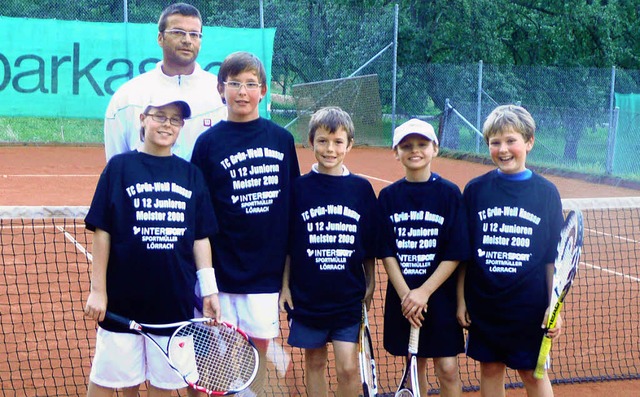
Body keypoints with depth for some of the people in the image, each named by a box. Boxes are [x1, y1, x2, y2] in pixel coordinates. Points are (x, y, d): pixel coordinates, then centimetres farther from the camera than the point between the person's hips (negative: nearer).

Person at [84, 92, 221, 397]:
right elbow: (102, 232, -2)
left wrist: (209, 290, 4)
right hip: (123, 298, -2)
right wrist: (97, 289, -6)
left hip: (175, 299, 3)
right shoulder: (120, 167, -2)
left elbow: (200, 237, 9)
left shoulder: (191, 174, 7)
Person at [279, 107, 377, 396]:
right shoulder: (299, 188, -2)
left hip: (349, 296, 0)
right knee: (315, 362, 11)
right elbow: (286, 244, 4)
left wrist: (370, 285, 6)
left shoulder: (362, 189, 0)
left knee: (348, 368, -4)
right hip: (307, 295, 0)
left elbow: (370, 246, 7)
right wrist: (285, 285, 2)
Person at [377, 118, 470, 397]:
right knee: (415, 365, 12)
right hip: (402, 296, 2)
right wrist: (405, 295, -12)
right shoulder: (389, 196, 2)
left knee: (447, 369, -2)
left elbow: (456, 254, -8)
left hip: (440, 295, -2)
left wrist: (424, 292, -15)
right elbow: (386, 253, 0)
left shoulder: (449, 193, -5)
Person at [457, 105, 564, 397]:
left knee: (533, 373, 8)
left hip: (529, 307, -1)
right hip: (483, 304, 1)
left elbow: (553, 256, 0)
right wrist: (460, 298, 2)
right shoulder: (476, 189, -1)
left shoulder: (546, 192, -3)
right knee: (490, 369, 12)